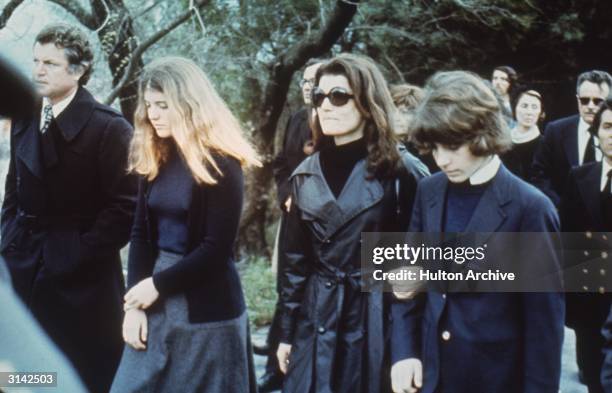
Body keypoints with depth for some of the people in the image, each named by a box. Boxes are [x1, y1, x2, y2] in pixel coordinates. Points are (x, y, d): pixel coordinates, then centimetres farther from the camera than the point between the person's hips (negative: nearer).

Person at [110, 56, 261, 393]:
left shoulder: (220, 163, -10)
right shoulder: (153, 159, 7)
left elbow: (217, 248, -13)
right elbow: (140, 234, 4)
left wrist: (158, 284, -12)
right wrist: (134, 304, -5)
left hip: (206, 308, -5)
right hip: (155, 304, 6)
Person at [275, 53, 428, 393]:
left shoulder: (401, 170, -8)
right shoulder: (306, 175, 6)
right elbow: (295, 260, 9)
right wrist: (287, 332, 9)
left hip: (380, 321, -4)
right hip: (317, 322, 4)